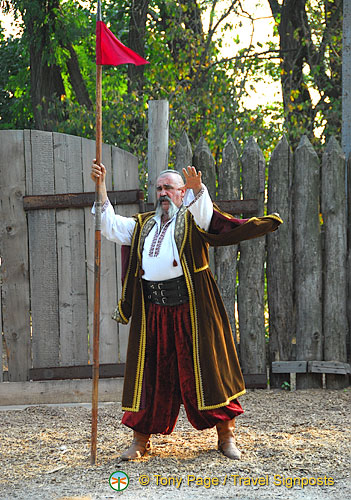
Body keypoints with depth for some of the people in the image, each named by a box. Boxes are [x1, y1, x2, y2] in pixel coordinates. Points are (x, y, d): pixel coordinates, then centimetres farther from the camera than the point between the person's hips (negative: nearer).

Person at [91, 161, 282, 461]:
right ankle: (140, 439, 12)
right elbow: (111, 226, 20)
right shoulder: (143, 225, 21)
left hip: (191, 307, -4)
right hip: (152, 310, 4)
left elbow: (205, 213, -17)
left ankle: (226, 435, 6)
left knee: (205, 367, -2)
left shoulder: (191, 219, 5)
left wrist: (197, 189, -39)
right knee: (149, 371, 5)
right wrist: (101, 189, 12)